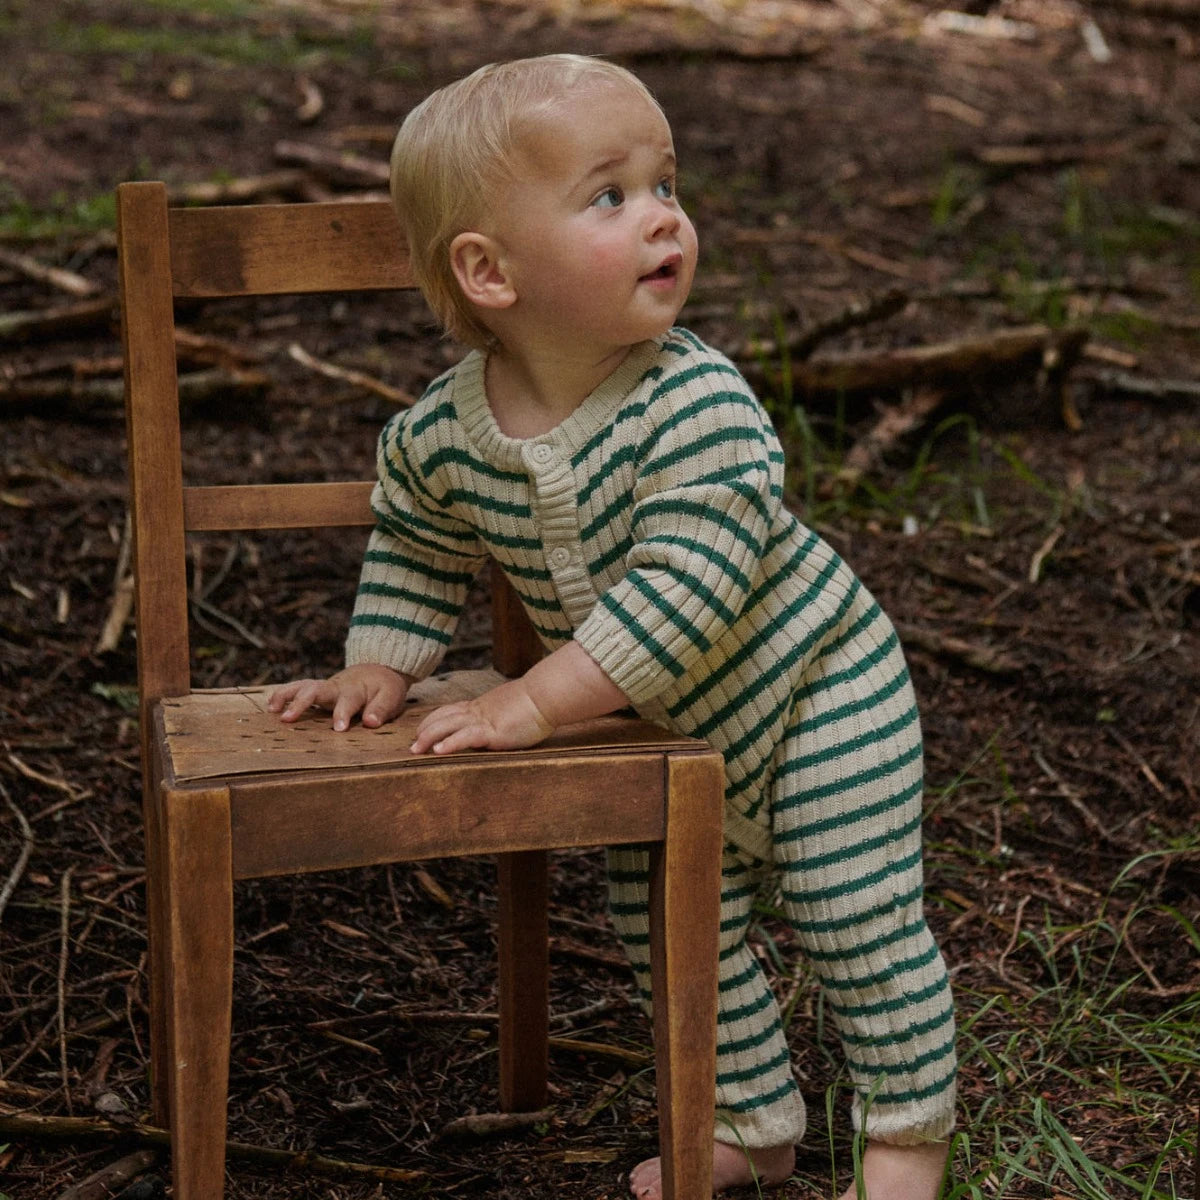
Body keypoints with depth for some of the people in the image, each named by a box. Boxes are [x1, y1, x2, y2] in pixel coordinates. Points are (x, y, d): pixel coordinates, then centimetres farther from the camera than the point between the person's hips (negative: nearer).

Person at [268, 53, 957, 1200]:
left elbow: (689, 586, -37)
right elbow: (413, 545, 8)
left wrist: (541, 699, -35)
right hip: (669, 729, 6)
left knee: (857, 917, -2)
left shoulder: (696, 400, -32)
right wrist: (381, 666, 0)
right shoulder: (441, 434, -15)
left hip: (816, 687, -5)